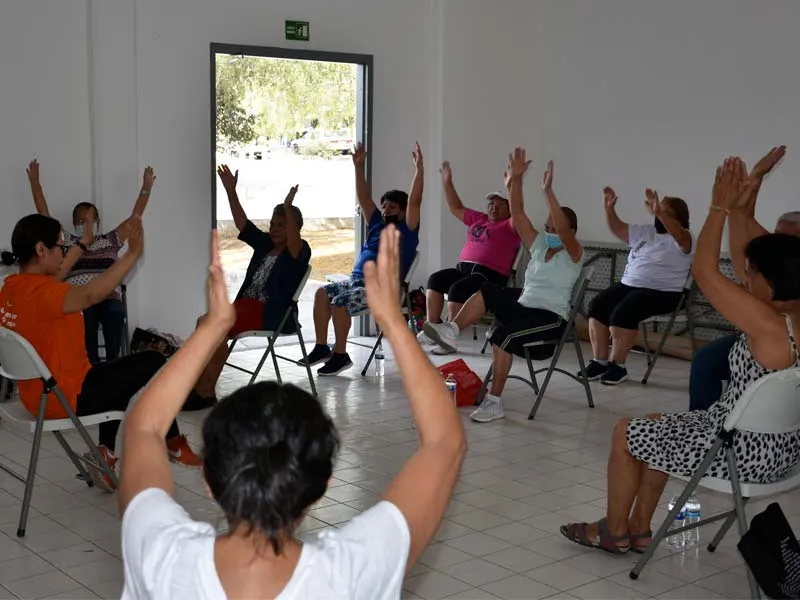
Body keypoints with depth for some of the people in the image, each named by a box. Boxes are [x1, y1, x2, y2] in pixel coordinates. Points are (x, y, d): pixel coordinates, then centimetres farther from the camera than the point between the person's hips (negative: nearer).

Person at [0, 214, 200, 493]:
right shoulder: (38, 291, -27)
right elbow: (90, 295, -44)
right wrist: (132, 254, -44)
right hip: (66, 396, -10)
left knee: (120, 372, 30)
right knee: (153, 362, 2)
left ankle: (106, 453, 21)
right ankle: (174, 444, 17)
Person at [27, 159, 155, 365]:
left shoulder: (110, 241, 25)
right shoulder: (67, 242, 25)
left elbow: (135, 217, 20)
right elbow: (44, 215, 23)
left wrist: (146, 187, 12)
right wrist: (34, 182, 19)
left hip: (109, 298, 1)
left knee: (115, 312, -31)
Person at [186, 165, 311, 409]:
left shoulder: (300, 251, -5)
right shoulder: (265, 243, 17)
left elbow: (293, 241, -28)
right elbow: (242, 223, 16)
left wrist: (288, 208, -40)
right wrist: (231, 191, 7)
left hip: (272, 314, -8)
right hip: (247, 304, 8)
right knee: (205, 322, -12)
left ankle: (206, 393, -17)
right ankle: (198, 385, -12)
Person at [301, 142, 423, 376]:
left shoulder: (406, 230, 1)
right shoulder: (377, 224, 19)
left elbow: (414, 201, -11)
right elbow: (364, 197, 16)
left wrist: (419, 169, -18)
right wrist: (359, 165, 9)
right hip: (356, 281, 8)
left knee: (340, 302, -27)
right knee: (322, 293, -10)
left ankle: (340, 355, -15)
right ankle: (321, 348, -7)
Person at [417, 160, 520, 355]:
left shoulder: (510, 226, 2)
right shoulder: (478, 219, 23)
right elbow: (456, 208, 31)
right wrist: (447, 182, 26)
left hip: (489, 275, -7)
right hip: (463, 268, 8)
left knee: (457, 289, -29)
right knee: (435, 279, -11)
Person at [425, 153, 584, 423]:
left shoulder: (574, 254, -5)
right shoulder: (539, 245, 13)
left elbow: (563, 229, -27)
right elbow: (517, 214, 4)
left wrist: (548, 190, -36)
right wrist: (515, 179, -8)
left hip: (551, 317, -7)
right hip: (522, 307, 7)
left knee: (502, 336, -30)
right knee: (486, 291, -15)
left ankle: (494, 402, -23)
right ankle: (451, 330, -23)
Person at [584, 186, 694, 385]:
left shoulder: (683, 239, -4)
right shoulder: (645, 231, 19)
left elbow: (678, 234, -28)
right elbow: (618, 228, 20)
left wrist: (659, 212, -41)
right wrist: (609, 208, 2)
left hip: (661, 293, -7)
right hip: (629, 284, 7)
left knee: (623, 312, -30)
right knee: (597, 305, -16)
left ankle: (618, 365, -18)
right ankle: (599, 361, -12)